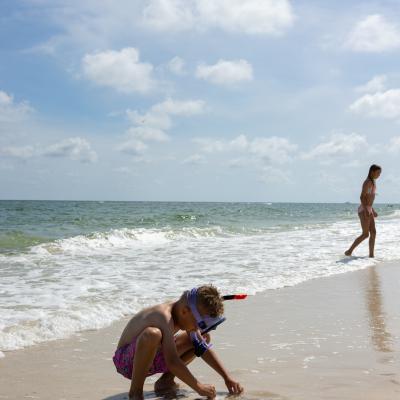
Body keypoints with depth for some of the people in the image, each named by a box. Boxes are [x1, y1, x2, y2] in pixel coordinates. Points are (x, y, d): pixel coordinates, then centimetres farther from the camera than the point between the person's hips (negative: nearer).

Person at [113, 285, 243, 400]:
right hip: (126, 360, -9)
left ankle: (165, 381, 8)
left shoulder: (185, 315, -4)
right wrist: (198, 387, -29)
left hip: (149, 359, 9)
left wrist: (227, 377, 1)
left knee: (203, 338, 7)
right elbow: (172, 362, -39)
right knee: (152, 334, -43)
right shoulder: (165, 317, -32)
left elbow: (203, 348, 5)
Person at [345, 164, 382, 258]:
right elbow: (362, 197, -21)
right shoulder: (367, 182, -13)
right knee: (365, 234, -9)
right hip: (364, 210, -10)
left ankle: (371, 254, 6)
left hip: (368, 210, 10)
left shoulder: (372, 182, 16)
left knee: (373, 233, 4)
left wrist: (372, 210, 23)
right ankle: (349, 251, -2)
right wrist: (366, 210, -29)